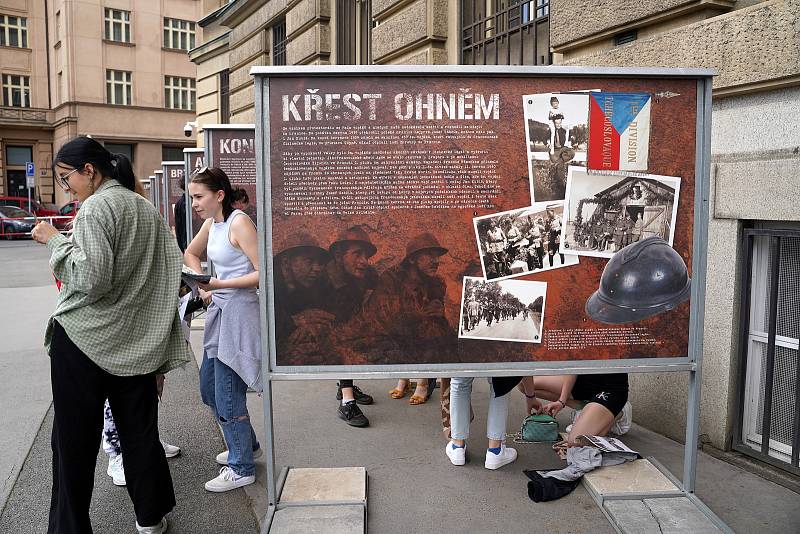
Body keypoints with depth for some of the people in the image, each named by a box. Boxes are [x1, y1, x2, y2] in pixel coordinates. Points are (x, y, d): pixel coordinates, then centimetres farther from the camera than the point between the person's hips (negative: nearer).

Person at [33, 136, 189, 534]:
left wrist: (56, 241, -7)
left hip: (83, 340, -6)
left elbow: (91, 279, -20)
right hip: (137, 342, 7)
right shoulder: (146, 208, 11)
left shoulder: (96, 207, -11)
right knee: (140, 433, 14)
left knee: (73, 441, 6)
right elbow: (166, 273, 13)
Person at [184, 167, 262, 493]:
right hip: (220, 311, 10)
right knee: (209, 387, 19)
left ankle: (241, 468, 16)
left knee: (227, 395, -1)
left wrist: (219, 284, -22)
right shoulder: (212, 223, 9)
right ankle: (246, 445, 38)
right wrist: (203, 285, 10)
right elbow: (190, 253, 26)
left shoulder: (239, 222, -16)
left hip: (239, 313, -9)